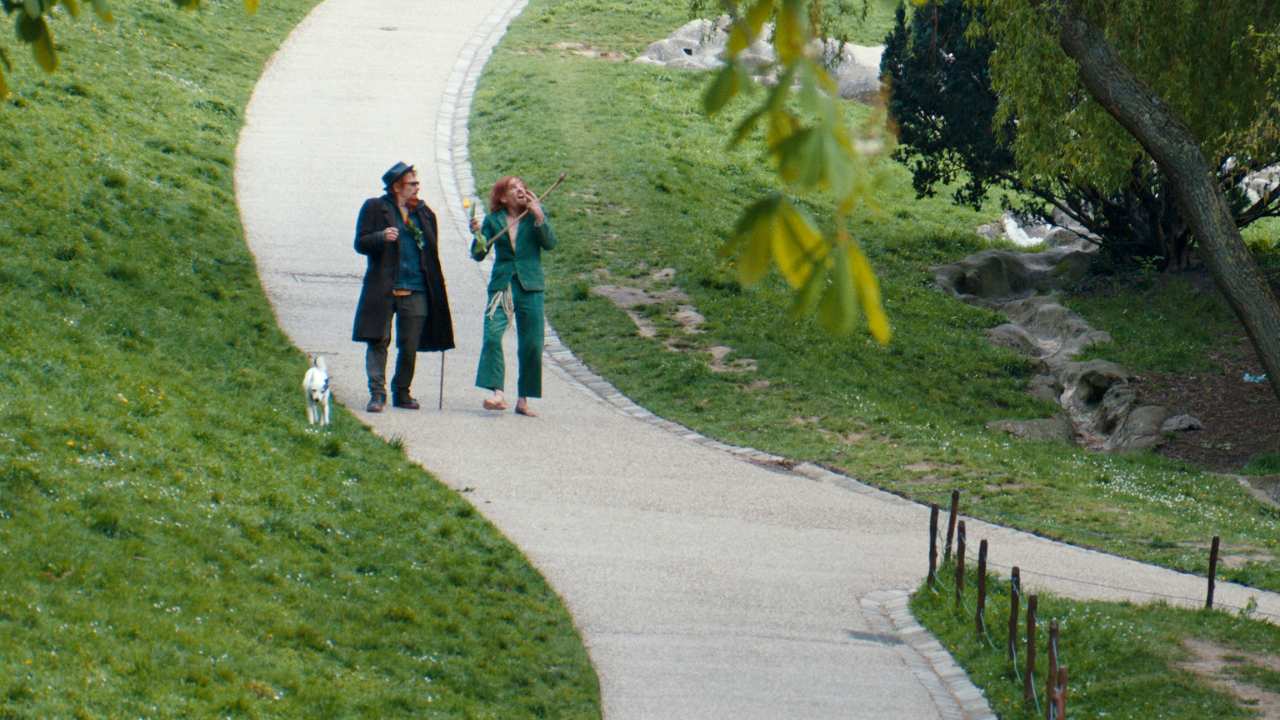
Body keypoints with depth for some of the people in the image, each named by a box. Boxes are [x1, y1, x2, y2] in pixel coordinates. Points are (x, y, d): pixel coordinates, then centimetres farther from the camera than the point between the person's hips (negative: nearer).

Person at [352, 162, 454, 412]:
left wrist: (438, 289, 12)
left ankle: (402, 392, 17)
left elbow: (432, 252, 19)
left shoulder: (424, 213, 16)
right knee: (379, 340, -8)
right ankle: (377, 393, -7)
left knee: (410, 346, 4)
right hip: (383, 289, -4)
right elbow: (360, 243, 0)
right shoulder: (375, 208, 4)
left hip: (415, 291, 4)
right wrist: (382, 237, -21)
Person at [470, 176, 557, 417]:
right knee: (492, 336, -20)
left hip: (530, 286, 1)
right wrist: (478, 235, -14)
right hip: (501, 285, 0)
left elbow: (550, 243, -5)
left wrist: (539, 217, -16)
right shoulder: (493, 220, 7)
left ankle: (523, 400, 10)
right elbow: (478, 255, 4)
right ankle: (497, 393, -23)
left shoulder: (535, 215, 8)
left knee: (531, 344, 0)